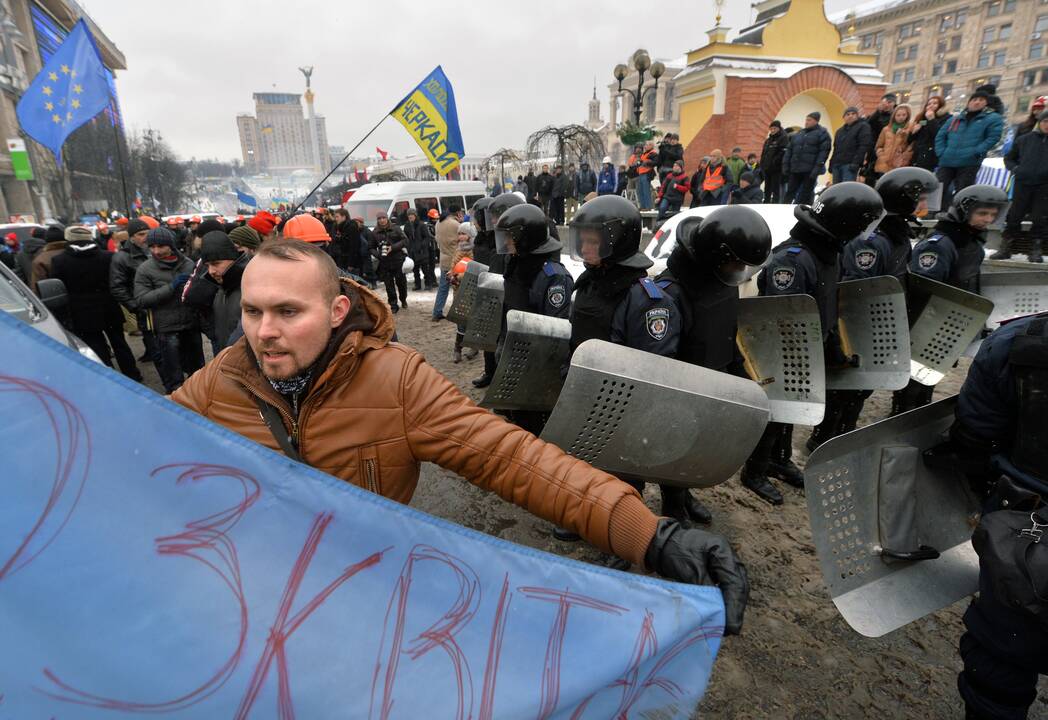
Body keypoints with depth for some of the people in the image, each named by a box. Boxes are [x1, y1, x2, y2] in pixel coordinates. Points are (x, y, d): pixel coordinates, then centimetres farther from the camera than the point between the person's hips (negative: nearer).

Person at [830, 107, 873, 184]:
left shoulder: (863, 127, 4)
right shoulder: (840, 130, 25)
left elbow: (864, 146, -8)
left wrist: (856, 162, -18)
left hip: (850, 164, -7)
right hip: (836, 165, 7)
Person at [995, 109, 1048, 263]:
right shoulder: (1024, 139, 10)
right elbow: (1009, 158, 19)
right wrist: (1014, 169, 0)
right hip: (1023, 183, 1)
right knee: (1014, 216, 3)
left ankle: (1035, 250, 9)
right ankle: (1005, 248, 11)